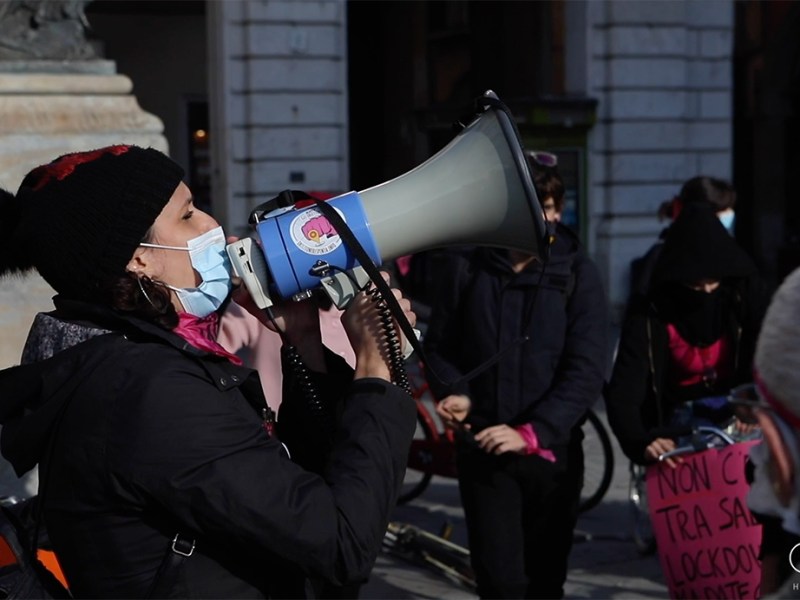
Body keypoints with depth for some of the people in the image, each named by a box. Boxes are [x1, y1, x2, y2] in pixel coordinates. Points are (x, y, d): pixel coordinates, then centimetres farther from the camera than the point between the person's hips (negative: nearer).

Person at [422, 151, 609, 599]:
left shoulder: (578, 274, -4)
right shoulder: (469, 268, -1)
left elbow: (587, 370, -10)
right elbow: (440, 345, 11)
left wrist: (532, 432, -20)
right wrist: (452, 392, -10)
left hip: (551, 448, 0)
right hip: (482, 447, 0)